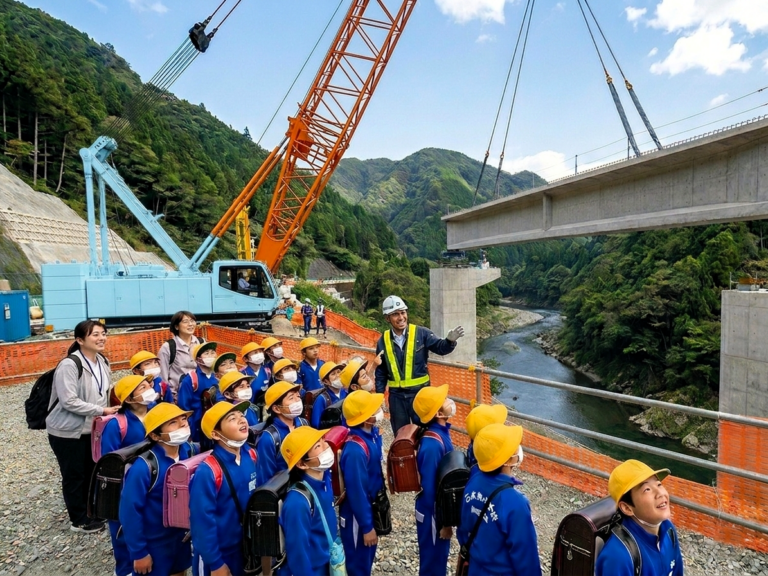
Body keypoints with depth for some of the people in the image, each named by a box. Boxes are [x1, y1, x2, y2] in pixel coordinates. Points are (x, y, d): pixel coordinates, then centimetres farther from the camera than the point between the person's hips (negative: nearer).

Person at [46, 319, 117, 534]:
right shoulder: (69, 365, -24)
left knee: (92, 471, 19)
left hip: (92, 428, 7)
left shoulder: (102, 362, 1)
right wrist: (101, 411, -25)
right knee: (74, 475, 8)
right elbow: (69, 401, -27)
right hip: (67, 431, -7)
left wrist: (109, 409, -1)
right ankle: (79, 520, 25)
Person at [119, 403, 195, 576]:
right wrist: (139, 552, -14)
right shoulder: (143, 468, -29)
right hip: (152, 543, -5)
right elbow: (130, 511, -20)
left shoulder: (189, 452, -12)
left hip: (182, 536, 5)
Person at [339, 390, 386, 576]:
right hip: (358, 514, -8)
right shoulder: (355, 450, -34)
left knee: (368, 558, 27)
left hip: (371, 507, 8)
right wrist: (366, 526, -16)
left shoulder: (372, 434, -6)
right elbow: (356, 491, -26)